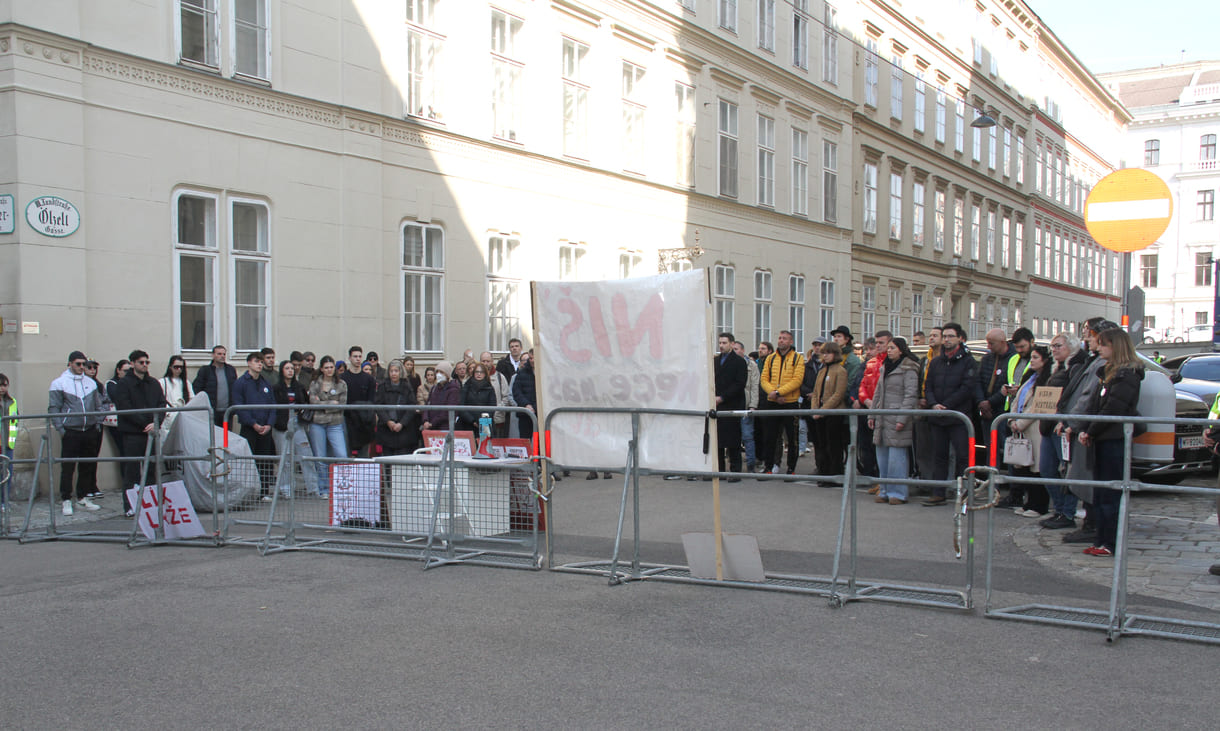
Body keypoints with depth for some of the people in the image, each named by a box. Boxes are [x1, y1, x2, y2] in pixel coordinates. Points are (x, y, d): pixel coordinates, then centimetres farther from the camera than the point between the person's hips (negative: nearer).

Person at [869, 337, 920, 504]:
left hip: (897, 419, -8)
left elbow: (911, 395, -12)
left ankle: (897, 493, 0)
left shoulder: (908, 370, -6)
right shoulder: (885, 368, 18)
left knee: (897, 456, -6)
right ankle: (885, 491, 17)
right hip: (883, 418, 8)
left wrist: (902, 419, -18)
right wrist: (872, 414, 17)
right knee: (882, 455, 9)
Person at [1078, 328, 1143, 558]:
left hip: (1116, 441, -9)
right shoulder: (1110, 372, 18)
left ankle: (1111, 543, 0)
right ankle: (1102, 540, 16)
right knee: (1100, 494, 11)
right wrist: (1085, 431, 3)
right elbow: (1096, 406, 15)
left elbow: (1113, 409, -18)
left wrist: (1090, 432, -12)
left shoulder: (1128, 375, -12)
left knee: (1110, 495, -5)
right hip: (1103, 440, 9)